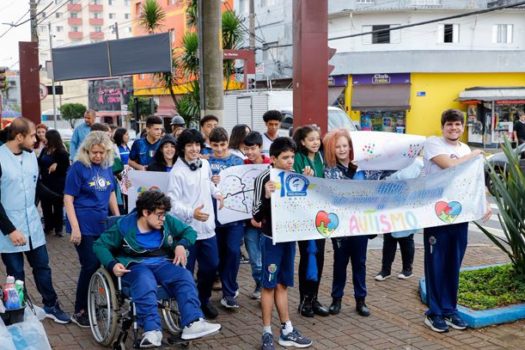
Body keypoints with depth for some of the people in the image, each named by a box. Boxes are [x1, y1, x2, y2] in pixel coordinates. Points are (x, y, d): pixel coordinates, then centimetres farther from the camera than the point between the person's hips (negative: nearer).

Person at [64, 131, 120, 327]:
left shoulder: (107, 167, 7)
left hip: (102, 224, 6)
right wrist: (75, 228, -17)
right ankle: (79, 312, 10)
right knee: (91, 265, -5)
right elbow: (68, 199, -11)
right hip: (84, 226, -6)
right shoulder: (78, 168, -9)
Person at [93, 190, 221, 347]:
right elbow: (100, 245, 0)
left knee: (185, 277, -28)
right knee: (145, 283, -39)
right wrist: (112, 265, -17)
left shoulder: (167, 221, 5)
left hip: (163, 263, 3)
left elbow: (189, 231, 15)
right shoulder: (124, 226, -4)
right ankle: (152, 331, -50)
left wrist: (181, 245, -7)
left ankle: (193, 323, -42)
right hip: (136, 265, -3)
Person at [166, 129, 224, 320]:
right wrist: (191, 212, -30)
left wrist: (217, 193, 12)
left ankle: (204, 300, 34)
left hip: (207, 227, 6)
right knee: (186, 270, 4)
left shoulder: (205, 164, 6)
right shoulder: (177, 172, -14)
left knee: (211, 266, 15)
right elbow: (173, 202, -18)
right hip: (187, 229, -6)